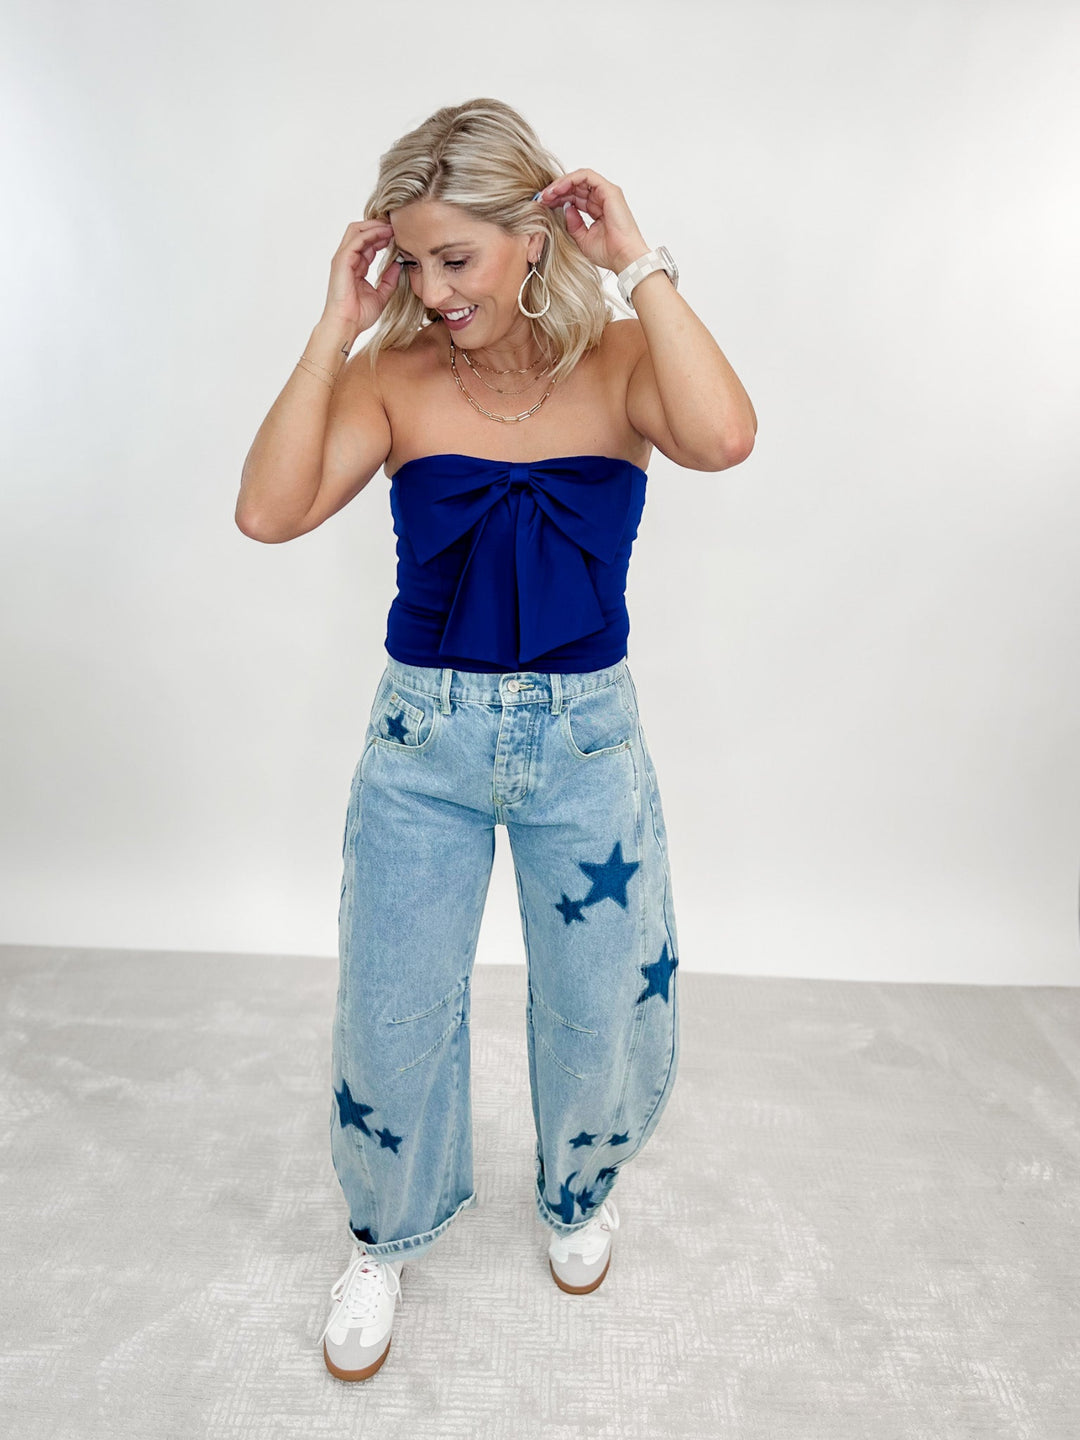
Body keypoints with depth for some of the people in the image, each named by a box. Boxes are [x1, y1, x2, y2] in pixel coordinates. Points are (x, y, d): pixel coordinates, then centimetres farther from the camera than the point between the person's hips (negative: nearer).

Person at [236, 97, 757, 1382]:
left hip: (586, 741, 0)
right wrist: (337, 323, -16)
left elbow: (722, 439, -28)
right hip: (422, 740, 1)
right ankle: (387, 1236, 45)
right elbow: (268, 512, -19)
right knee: (393, 1014, 14)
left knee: (604, 1015, 16)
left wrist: (640, 269, -20)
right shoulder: (394, 376, -5)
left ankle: (578, 1193, 51)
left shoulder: (618, 360, -6)